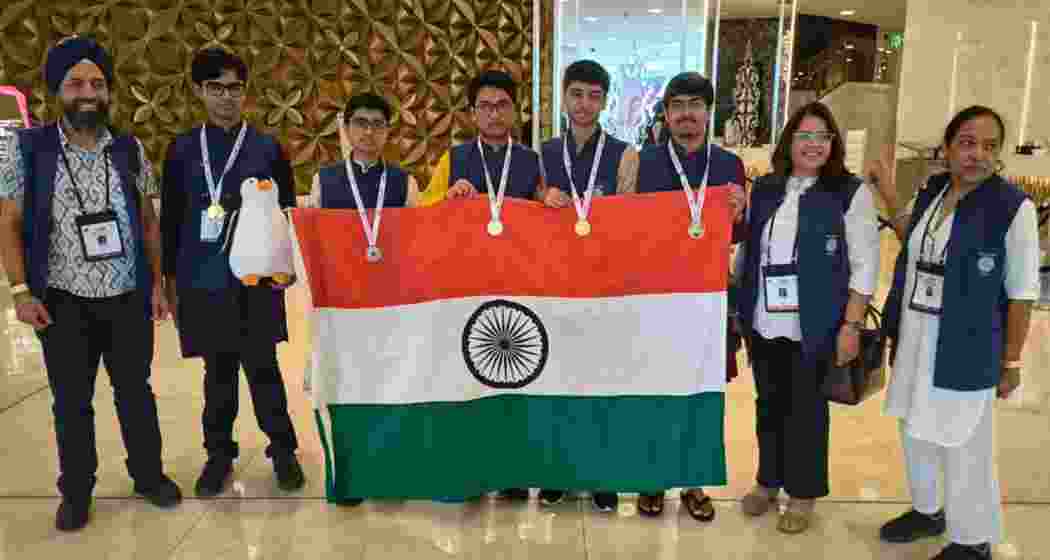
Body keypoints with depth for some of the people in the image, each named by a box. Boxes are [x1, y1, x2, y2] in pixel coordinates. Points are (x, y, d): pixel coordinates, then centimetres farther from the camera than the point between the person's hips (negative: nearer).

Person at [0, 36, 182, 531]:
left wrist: (158, 283, 3)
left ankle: (149, 475, 32)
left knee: (136, 392, 14)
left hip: (129, 298, 2)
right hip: (63, 303, -1)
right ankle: (76, 494, 28)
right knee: (71, 403, 11)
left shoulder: (129, 150, 2)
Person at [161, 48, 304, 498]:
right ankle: (219, 452, 25)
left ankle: (282, 449, 17)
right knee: (217, 369, 11)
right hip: (203, 280, 2)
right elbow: (170, 219, 9)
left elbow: (287, 213, 5)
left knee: (262, 366, 3)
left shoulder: (267, 148, 3)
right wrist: (170, 277, 8)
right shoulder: (182, 149, 6)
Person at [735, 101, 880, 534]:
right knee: (769, 404, 15)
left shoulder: (851, 192, -5)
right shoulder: (765, 189, 7)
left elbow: (865, 265, -6)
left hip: (813, 327, -4)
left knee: (806, 409, 8)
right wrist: (735, 302, 9)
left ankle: (803, 493, 26)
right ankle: (768, 480, 33)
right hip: (763, 323, 4)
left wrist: (851, 325, -12)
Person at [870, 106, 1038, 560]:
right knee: (915, 433, 20)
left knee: (965, 449, 3)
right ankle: (927, 511, 42)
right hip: (914, 340, 7)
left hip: (967, 347, -6)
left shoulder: (1013, 207, -13)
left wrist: (1011, 361, -8)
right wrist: (888, 192, 13)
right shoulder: (931, 192, 4)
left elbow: (1021, 293, -10)